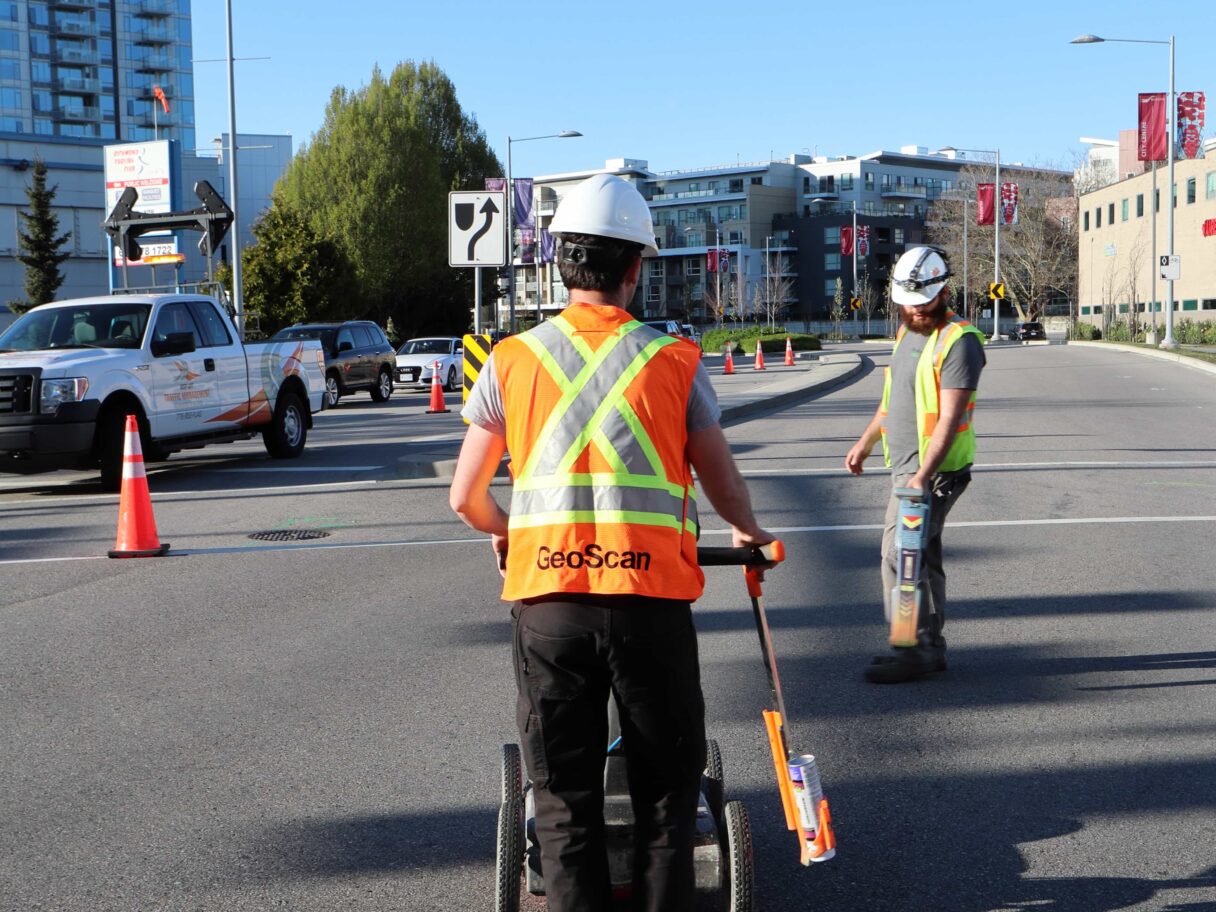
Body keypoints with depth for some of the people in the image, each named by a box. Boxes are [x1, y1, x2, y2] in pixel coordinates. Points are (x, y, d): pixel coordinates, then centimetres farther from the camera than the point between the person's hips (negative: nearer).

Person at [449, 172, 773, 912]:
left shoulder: (512, 360, 5)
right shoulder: (674, 360, 2)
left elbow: (466, 497, 9)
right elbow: (723, 482, 9)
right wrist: (749, 532, 31)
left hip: (546, 597, 1)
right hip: (652, 599, -1)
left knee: (565, 796, 11)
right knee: (666, 789, 14)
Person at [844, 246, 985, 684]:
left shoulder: (958, 340, -16)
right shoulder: (907, 330, 13)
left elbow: (950, 417, -23)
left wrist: (923, 475, -30)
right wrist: (866, 441, 28)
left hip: (934, 469, -9)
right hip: (905, 466, 9)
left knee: (899, 553, -12)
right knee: (922, 554, 12)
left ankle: (913, 650, -5)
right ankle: (931, 646, 20)